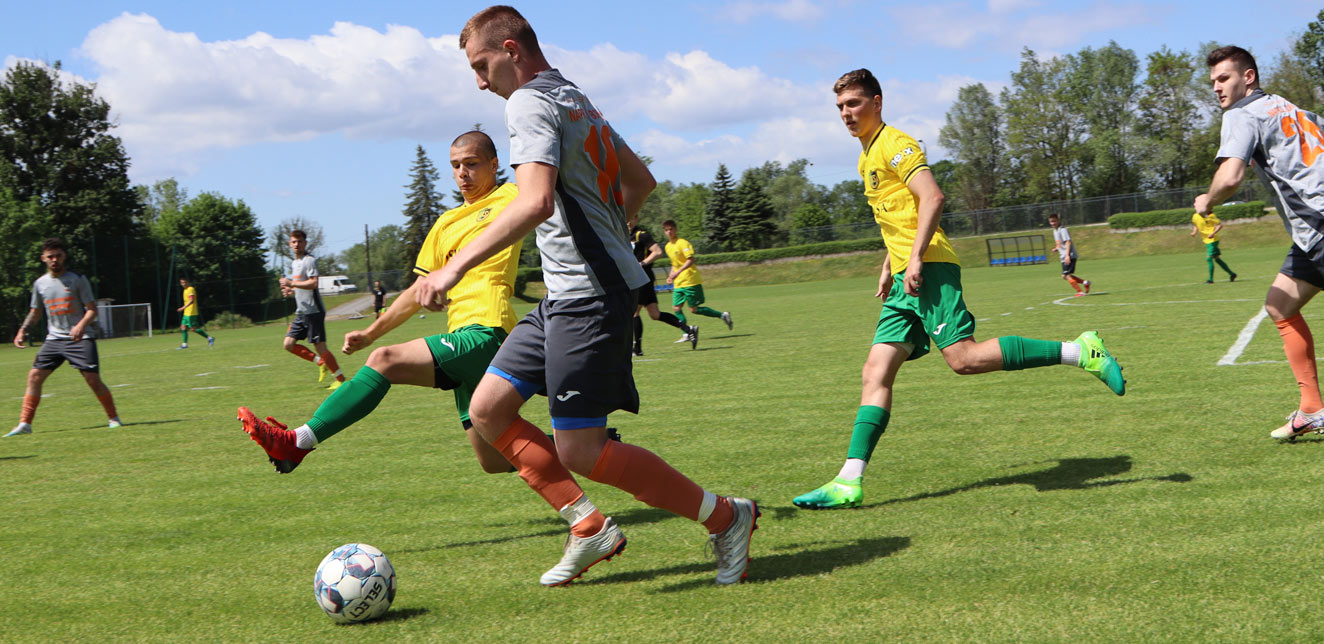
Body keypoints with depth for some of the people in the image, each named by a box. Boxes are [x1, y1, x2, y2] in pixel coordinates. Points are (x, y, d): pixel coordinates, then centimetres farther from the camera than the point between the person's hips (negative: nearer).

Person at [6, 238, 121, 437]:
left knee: (93, 379, -11)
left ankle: (114, 418, 5)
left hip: (81, 338, -4)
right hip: (54, 338, 5)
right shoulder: (40, 283, 7)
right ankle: (25, 424, 3)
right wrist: (22, 330, 6)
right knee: (34, 376, -4)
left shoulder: (77, 279, -6)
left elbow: (92, 309, -7)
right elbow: (35, 312, 21)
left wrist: (81, 325, -25)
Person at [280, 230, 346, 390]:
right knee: (289, 344, 3)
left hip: (313, 311, -9)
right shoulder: (294, 263, 18)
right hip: (301, 312, 9)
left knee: (320, 346, -9)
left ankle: (341, 379, 0)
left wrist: (292, 283, -22)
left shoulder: (309, 260, -10)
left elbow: (313, 283, -23)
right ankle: (321, 363, 13)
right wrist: (291, 291, 10)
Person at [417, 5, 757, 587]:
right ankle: (589, 527, 11)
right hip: (565, 296, 10)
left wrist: (455, 266, -29)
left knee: (581, 453, -9)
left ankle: (726, 517, 3)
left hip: (588, 294, -10)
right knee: (488, 409, 9)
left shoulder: (530, 104, -12)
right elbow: (641, 181, 27)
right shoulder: (578, 102, 18)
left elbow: (535, 202, -29)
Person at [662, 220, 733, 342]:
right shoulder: (668, 246, 14)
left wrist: (678, 272, -27)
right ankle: (687, 333, 1)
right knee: (676, 308, -3)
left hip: (691, 281, -8)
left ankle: (722, 315, 6)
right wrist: (671, 275, 11)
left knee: (694, 309, -7)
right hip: (678, 283, 8)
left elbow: (691, 260, -19)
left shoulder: (683, 243, -12)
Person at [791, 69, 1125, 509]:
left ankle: (1080, 352, -12)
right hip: (906, 278, 9)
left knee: (964, 358, -20)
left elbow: (932, 197, -17)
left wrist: (916, 258, -23)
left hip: (928, 269, -9)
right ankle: (849, 482, -6)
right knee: (876, 372, 0)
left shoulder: (894, 143, -4)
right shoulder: (868, 157, 24)